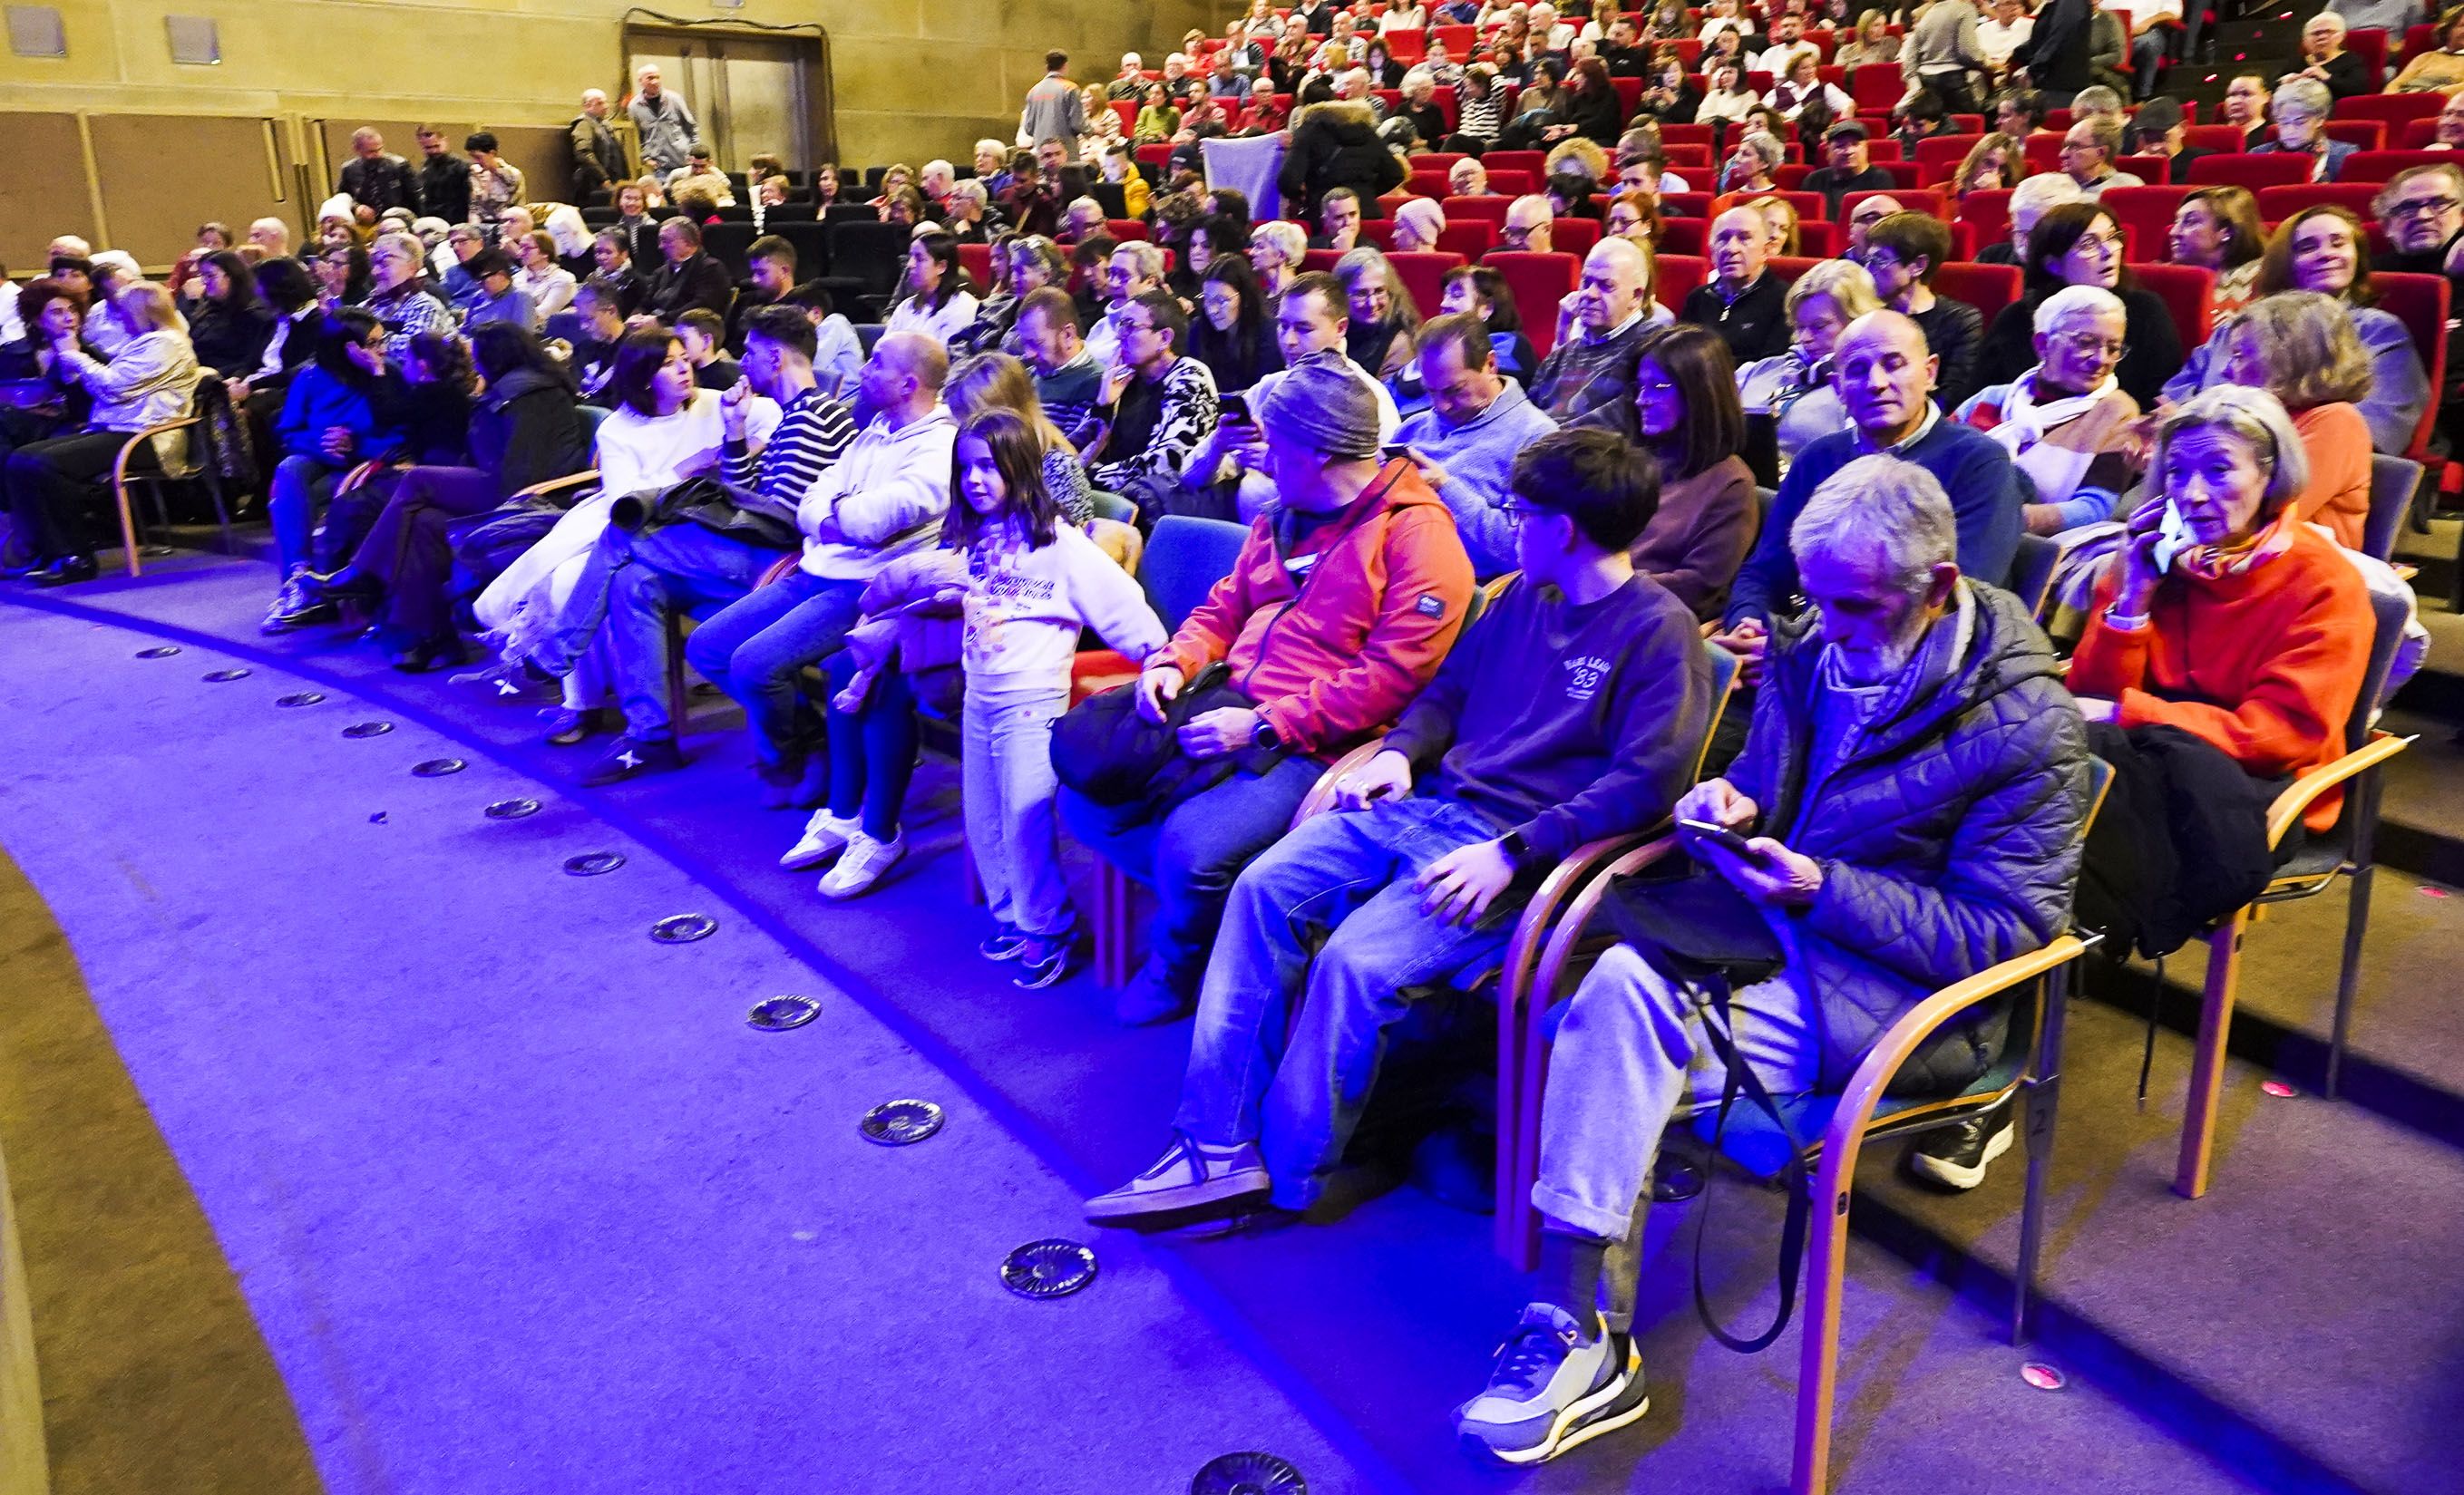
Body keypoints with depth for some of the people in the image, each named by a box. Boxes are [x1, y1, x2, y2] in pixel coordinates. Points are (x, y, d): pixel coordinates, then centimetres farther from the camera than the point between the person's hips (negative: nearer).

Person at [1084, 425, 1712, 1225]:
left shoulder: (1659, 631, -7)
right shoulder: (1523, 597, 16)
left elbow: (1647, 782, -16)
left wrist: (1513, 854, -22)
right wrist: (1399, 752, 5)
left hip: (1514, 846, -8)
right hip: (1425, 804, 8)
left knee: (1355, 961, -27)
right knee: (1262, 888, -11)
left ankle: (1288, 1180, -7)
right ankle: (1218, 1145, -10)